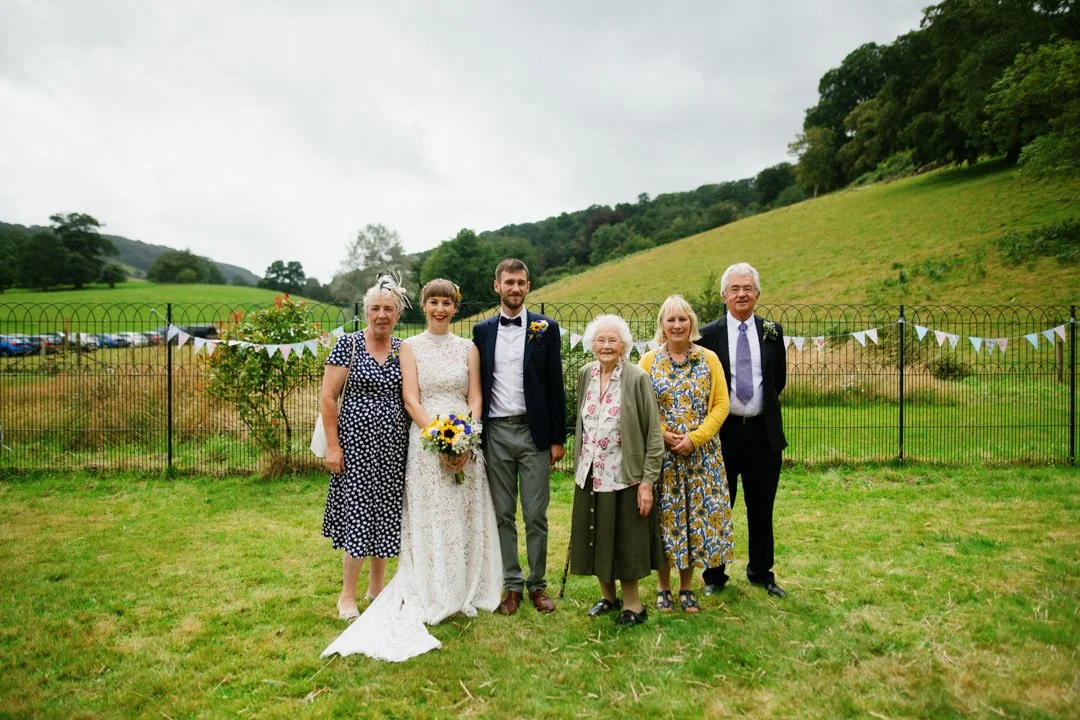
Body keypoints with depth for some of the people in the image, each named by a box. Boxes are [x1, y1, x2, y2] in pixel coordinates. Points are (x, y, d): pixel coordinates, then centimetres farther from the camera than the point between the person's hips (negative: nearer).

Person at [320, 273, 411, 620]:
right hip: (357, 442, -4)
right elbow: (328, 397, -6)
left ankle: (377, 586, 29)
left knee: (386, 514, 11)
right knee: (357, 513, -1)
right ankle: (347, 595, 15)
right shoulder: (348, 343, -5)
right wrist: (332, 445, -10)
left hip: (394, 447, 4)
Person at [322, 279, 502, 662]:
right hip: (427, 439, -2)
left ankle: (464, 593, 23)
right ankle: (432, 598, 15)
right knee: (429, 518, 2)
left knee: (465, 517, 8)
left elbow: (475, 399, 4)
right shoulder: (410, 346, 3)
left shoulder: (468, 348, 8)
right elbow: (411, 400, -5)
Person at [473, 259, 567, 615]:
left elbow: (555, 386, 0)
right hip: (495, 433, 2)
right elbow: (477, 385, 8)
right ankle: (512, 585, 21)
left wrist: (557, 438, -3)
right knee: (503, 515, 9)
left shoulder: (546, 328, 1)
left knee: (535, 515, 4)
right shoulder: (482, 331, 7)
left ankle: (537, 584, 19)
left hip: (534, 432, -2)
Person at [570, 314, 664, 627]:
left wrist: (647, 481, -15)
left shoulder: (637, 378, -13)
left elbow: (654, 435, -12)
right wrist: (579, 466, 13)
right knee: (596, 539, 15)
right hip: (590, 475, 5)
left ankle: (632, 604, 26)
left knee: (625, 542, 6)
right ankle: (608, 596, 35)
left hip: (624, 477, -5)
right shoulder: (586, 374, 3)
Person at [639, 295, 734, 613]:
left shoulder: (709, 359, 2)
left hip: (701, 453, 1)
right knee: (664, 517, 4)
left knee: (697, 516, 6)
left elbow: (720, 405, -1)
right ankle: (663, 588, 20)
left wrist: (694, 438, -12)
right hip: (660, 454, -1)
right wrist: (663, 434, -13)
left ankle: (686, 588, 22)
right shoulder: (649, 360, 1)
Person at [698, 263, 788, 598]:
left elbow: (779, 379, 14)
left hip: (763, 432, 2)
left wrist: (764, 405, 8)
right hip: (722, 432, -2)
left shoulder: (772, 331, 4)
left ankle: (761, 573, 30)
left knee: (761, 508, 13)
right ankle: (714, 575, 23)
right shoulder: (709, 334, -4)